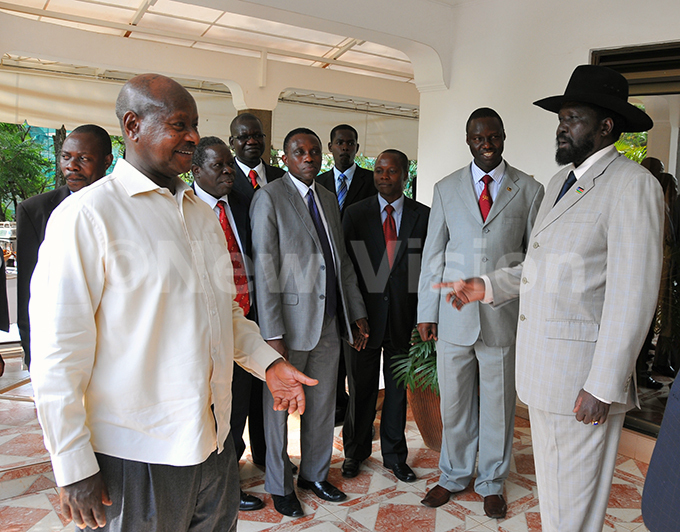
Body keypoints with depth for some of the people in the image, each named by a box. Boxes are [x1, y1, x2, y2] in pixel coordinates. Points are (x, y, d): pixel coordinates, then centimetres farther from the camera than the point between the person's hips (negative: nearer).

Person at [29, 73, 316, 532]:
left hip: (214, 441, 7)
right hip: (135, 456, -6)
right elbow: (58, 352, -14)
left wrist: (268, 362, 4)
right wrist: (75, 469, -13)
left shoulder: (203, 214, 12)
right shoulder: (87, 214, -11)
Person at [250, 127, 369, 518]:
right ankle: (280, 487, 28)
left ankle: (315, 475, 36)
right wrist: (272, 333, -18)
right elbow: (265, 270, -14)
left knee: (323, 405, 17)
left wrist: (357, 313, 12)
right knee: (280, 407, 8)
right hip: (290, 324, -6)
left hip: (329, 322, 6)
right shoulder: (269, 198, -8)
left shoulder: (328, 199, 13)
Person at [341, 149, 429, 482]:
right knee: (361, 387, 11)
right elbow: (344, 264, 0)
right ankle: (355, 452, 32)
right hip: (364, 314, 0)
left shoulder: (423, 215, 2)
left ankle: (395, 455, 31)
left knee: (398, 388, 12)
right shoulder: (355, 213, 2)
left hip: (405, 315, 1)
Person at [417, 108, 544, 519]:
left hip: (504, 316, -1)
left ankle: (492, 482, 33)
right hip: (454, 316, 1)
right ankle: (455, 475, 34)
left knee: (498, 405, 11)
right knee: (454, 403, 13)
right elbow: (433, 254, 6)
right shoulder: (446, 189, 7)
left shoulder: (530, 190, 2)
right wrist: (426, 312, 4)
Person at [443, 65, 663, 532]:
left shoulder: (633, 186, -14)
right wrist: (489, 287, 9)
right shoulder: (562, 181, 15)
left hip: (583, 373, -9)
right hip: (543, 369, 9)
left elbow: (633, 297, -19)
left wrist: (604, 386, -20)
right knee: (551, 492, 23)